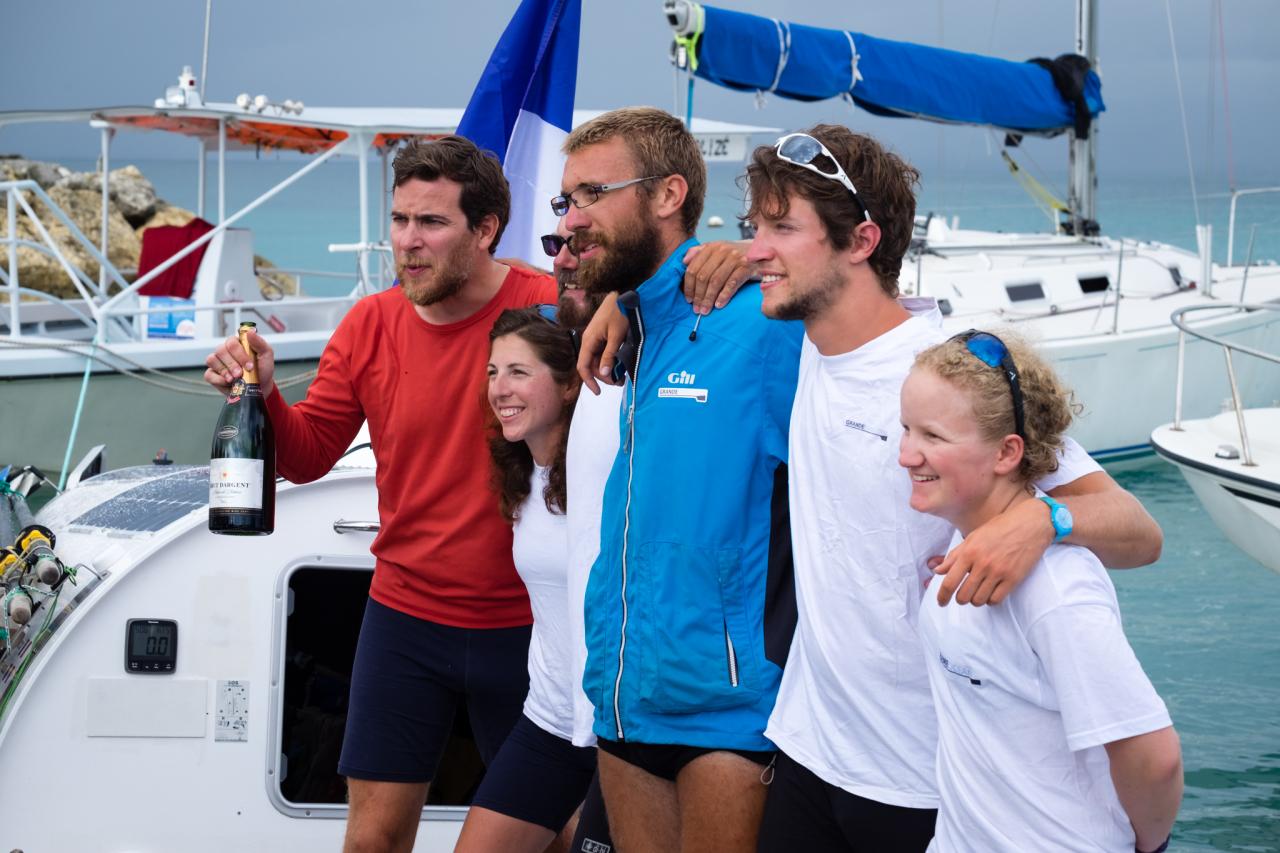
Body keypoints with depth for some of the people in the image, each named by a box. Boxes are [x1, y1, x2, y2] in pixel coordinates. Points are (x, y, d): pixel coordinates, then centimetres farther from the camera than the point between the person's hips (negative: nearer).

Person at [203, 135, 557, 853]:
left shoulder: (553, 310, -13)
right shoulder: (370, 326, 1)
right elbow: (309, 456, 6)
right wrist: (263, 394, -13)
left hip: (522, 625, -3)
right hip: (405, 621, 3)